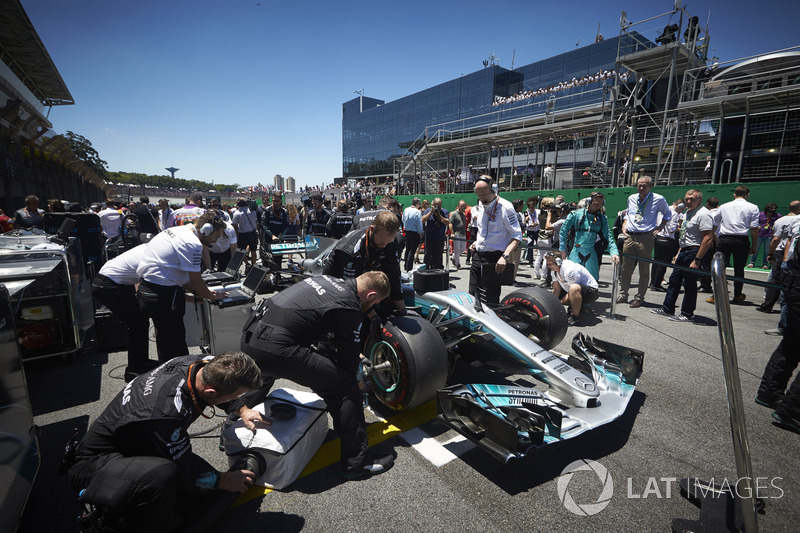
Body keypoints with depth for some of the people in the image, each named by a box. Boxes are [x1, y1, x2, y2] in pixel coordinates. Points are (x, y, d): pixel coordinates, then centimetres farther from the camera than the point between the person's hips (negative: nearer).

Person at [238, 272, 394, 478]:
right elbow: (349, 359, 1)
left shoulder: (327, 280, 15)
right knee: (346, 386, -2)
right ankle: (356, 462, 9)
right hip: (276, 349, -9)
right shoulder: (350, 307, -8)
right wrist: (355, 381, 22)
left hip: (250, 336, 10)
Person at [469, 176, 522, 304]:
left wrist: (505, 256, -25)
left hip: (494, 258, -7)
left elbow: (517, 236, -13)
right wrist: (477, 242, 12)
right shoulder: (480, 206, 13)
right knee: (473, 294, 10)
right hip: (477, 255, 7)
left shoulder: (505, 207, -11)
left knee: (491, 299, -7)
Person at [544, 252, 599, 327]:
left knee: (574, 288, -41)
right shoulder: (554, 269, -4)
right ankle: (577, 306, 18)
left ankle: (575, 318, -24)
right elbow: (556, 289, -1)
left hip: (591, 290, -9)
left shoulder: (569, 270, -30)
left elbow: (573, 290, -26)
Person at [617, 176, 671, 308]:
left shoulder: (658, 199, 1)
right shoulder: (631, 198, 11)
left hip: (646, 238, -3)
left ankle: (639, 298, 11)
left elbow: (668, 214, 17)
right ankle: (623, 295, 16)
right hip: (630, 237, 3)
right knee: (625, 269, 5)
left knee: (644, 271, 2)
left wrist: (659, 228, 6)